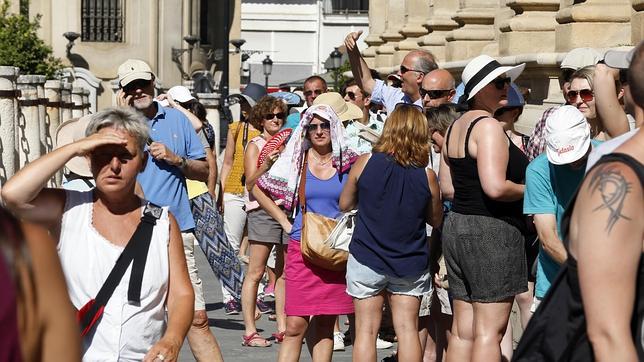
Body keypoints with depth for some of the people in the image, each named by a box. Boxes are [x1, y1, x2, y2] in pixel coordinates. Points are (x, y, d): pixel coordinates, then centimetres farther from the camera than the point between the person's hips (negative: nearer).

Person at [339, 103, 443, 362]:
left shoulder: (365, 163, -10)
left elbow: (345, 204, 3)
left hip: (366, 260, 0)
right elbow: (436, 220, 5)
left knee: (366, 330, 5)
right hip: (410, 264, 1)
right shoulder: (426, 176, -8)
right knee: (407, 329, 6)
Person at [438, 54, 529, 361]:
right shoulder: (488, 126, -14)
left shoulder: (456, 127, 15)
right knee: (490, 330, -7)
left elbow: (446, 188, 19)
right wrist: (527, 190, -7)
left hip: (456, 227, 9)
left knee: (462, 330, 11)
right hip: (491, 232, -9)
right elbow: (495, 187, -23)